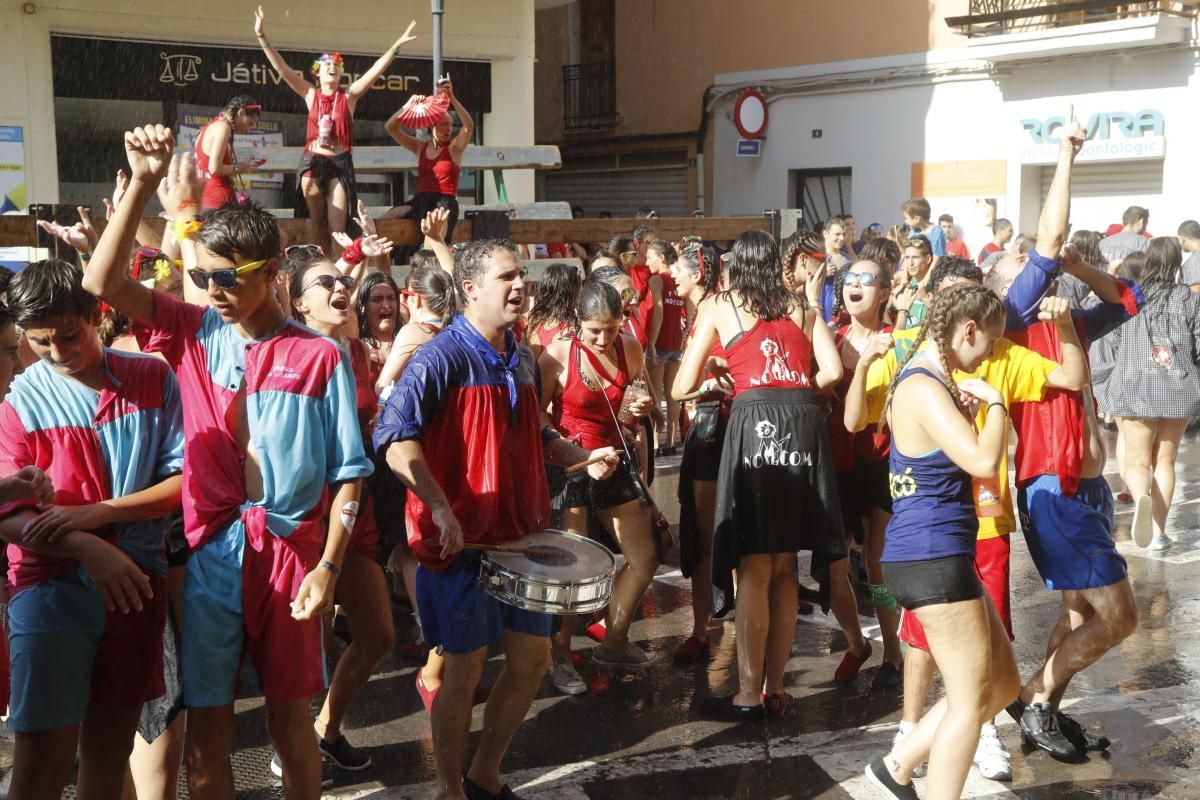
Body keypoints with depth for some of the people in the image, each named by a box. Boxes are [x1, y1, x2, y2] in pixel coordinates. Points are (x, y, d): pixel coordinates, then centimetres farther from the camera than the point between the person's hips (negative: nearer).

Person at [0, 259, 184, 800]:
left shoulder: (153, 379, 0)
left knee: (111, 738, 15)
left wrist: (96, 514, -17)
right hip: (52, 585, -2)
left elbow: (185, 480, -4)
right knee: (44, 753, -4)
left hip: (138, 580, 2)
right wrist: (89, 549, -26)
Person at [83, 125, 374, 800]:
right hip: (210, 557, 2)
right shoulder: (196, 334, 3)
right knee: (207, 730, 9)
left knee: (291, 719, 11)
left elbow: (347, 474, -3)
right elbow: (103, 284, -8)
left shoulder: (319, 355, -5)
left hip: (292, 556, -2)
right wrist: (144, 183, -15)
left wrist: (328, 566, -11)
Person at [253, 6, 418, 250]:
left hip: (340, 163, -1)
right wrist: (261, 37, -12)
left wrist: (397, 45, -17)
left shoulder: (349, 95, 2)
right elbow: (281, 68, -3)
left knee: (337, 228, 0)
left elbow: (375, 71, -7)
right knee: (316, 225, 8)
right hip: (312, 162, 1)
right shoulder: (310, 94, 4)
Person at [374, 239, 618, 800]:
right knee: (466, 670, 2)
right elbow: (394, 438, -25)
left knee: (533, 658, 13)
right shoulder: (442, 359, -15)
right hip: (461, 541, -8)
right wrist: (438, 506, -33)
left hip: (520, 535, 8)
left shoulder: (521, 360, 10)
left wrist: (581, 457, 5)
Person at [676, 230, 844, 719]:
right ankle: (775, 689, 14)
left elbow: (683, 387, 11)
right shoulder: (802, 309, 22)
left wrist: (712, 380, 32)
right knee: (784, 569, 10)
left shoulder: (720, 307, 14)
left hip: (755, 423, -3)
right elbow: (833, 370, 6)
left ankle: (749, 695, 0)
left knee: (753, 569, -1)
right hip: (804, 425, 4)